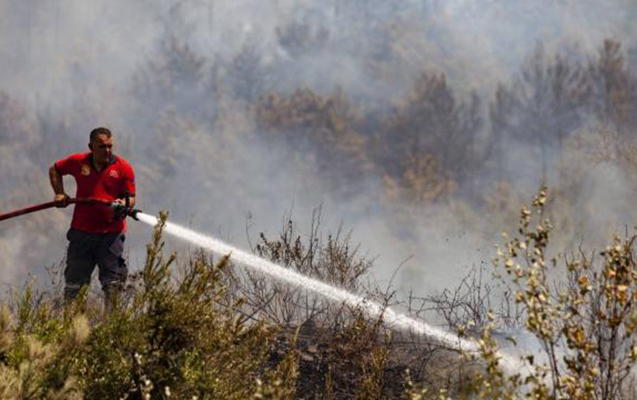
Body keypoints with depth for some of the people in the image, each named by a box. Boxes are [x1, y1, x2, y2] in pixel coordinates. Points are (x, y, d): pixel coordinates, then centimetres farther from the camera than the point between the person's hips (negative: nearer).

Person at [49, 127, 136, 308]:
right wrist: (60, 193, 9)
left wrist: (124, 205, -22)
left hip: (111, 232, -2)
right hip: (82, 231, 2)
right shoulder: (78, 162, 4)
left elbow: (131, 198, 0)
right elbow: (54, 170, 22)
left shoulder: (123, 167, -1)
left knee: (112, 280, -3)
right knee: (74, 280, 7)